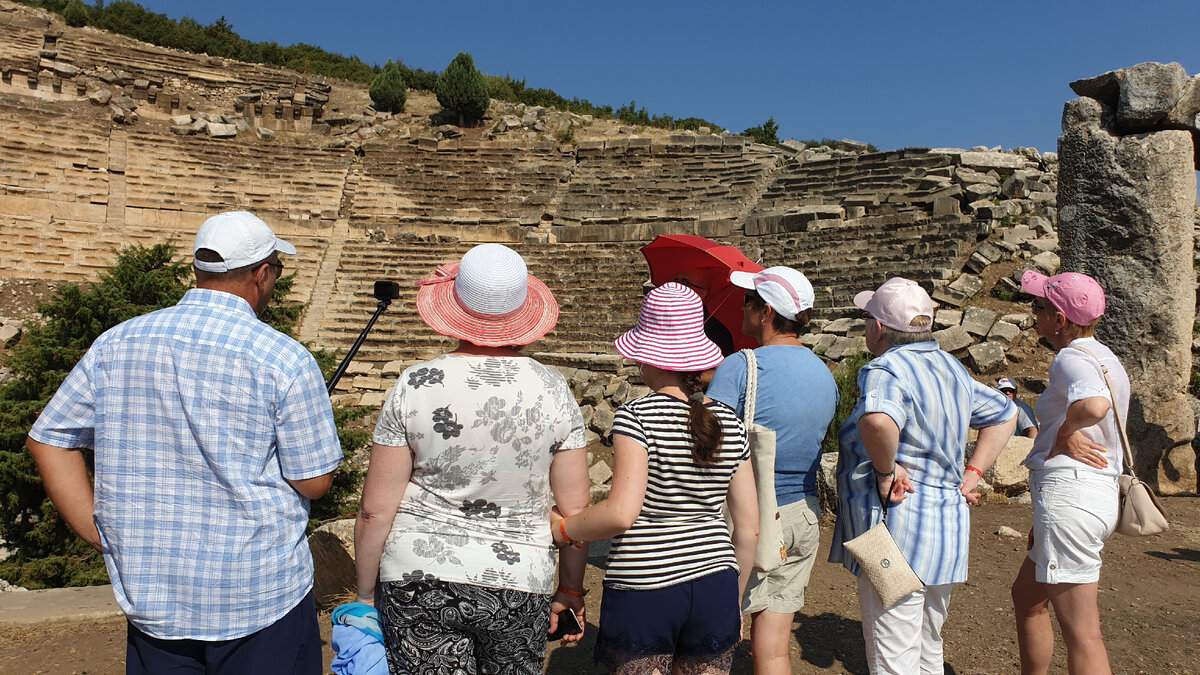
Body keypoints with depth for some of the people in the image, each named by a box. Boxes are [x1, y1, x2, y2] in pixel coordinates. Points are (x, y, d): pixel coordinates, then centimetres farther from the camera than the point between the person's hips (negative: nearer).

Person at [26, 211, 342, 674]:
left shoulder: (117, 343, 0)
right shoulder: (284, 359, -16)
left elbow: (47, 440, 6)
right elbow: (314, 482, -12)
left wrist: (97, 532, 7)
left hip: (149, 590, 4)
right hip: (262, 599, -4)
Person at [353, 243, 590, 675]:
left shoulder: (414, 386, -11)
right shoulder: (554, 391, -7)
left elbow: (375, 510, -7)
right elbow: (575, 510, -3)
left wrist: (365, 595, 7)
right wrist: (571, 590, 11)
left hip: (418, 582, -1)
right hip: (520, 588, 2)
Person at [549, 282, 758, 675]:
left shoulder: (637, 416, -13)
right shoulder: (730, 423, 2)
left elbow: (621, 513, -23)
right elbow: (749, 528, 6)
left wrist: (562, 530, -5)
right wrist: (734, 600, 18)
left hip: (642, 590, -4)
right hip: (714, 586, 5)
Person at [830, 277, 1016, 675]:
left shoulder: (886, 369, -17)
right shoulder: (949, 367, 12)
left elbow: (877, 420, -40)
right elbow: (1003, 414, 25)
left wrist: (885, 470, -23)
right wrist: (971, 473, 16)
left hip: (898, 527, -9)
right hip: (946, 526, 9)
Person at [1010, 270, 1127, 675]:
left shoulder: (1071, 358, -13)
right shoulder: (1104, 358, 17)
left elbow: (1093, 404, -36)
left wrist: (1065, 430, -16)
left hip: (1069, 492, -11)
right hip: (1098, 491, 11)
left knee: (1082, 634, -3)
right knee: (1025, 597, 24)